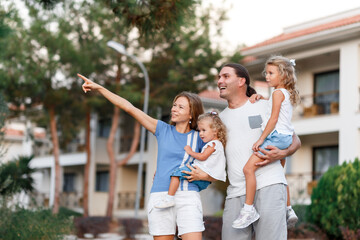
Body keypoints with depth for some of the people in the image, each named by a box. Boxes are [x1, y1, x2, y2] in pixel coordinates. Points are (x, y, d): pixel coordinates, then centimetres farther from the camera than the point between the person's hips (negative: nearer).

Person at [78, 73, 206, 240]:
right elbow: (129, 108, 8)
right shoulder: (163, 130, 10)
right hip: (160, 196, 1)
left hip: (187, 197, -1)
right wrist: (99, 88, 7)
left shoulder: (199, 138, 8)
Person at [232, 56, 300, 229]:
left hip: (276, 136, -11)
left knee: (249, 168, -17)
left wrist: (261, 139, -15)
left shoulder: (278, 93, -9)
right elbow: (272, 104, 36)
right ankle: (289, 211, 24)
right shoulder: (287, 94, 18)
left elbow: (273, 119, -16)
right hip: (285, 138, 11)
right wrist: (259, 96, 17)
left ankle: (249, 209, -21)